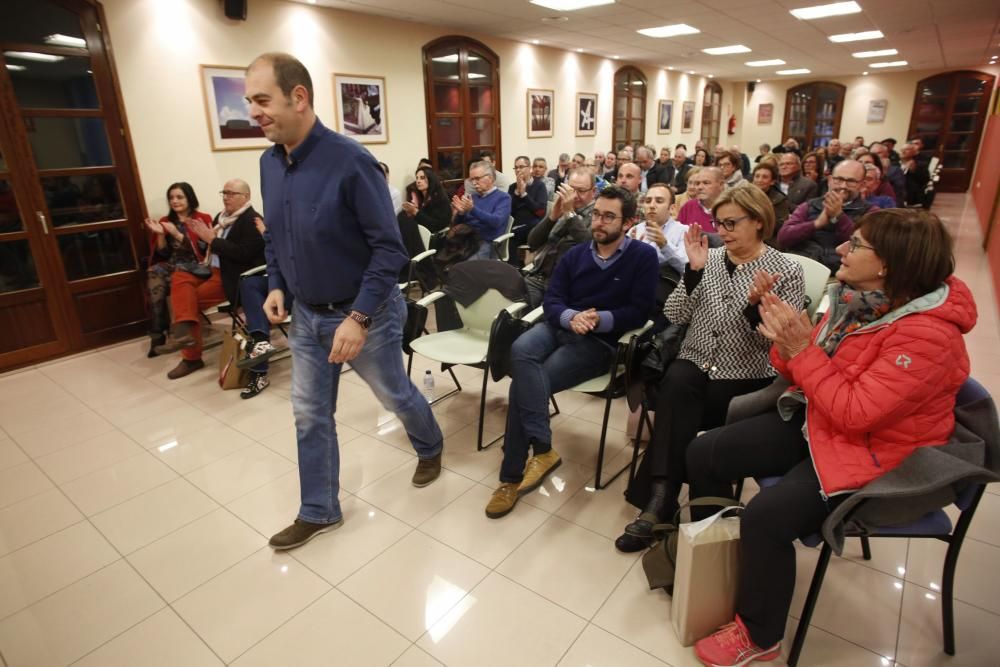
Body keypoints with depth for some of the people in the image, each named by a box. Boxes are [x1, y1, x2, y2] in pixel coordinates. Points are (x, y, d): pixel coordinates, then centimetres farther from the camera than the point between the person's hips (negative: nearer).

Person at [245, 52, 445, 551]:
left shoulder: (349, 161, -22)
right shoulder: (269, 163, 1)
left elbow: (389, 247, -22)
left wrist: (359, 317, -26)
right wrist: (276, 286, -1)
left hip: (366, 312, -6)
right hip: (306, 315, 7)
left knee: (396, 396, 15)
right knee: (309, 415, 12)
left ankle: (430, 449, 46)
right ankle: (319, 511, 31)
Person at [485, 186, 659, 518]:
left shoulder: (643, 256, 0)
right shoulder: (575, 254, 14)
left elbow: (639, 312, -6)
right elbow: (551, 300, 6)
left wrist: (598, 319, -21)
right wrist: (571, 317, -18)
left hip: (600, 341, -4)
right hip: (561, 326, 5)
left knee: (522, 383, -24)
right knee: (521, 350, -33)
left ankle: (513, 475, -11)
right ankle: (542, 450, -31)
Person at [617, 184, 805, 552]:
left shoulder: (787, 270, 0)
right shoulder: (709, 259, 9)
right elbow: (674, 315, -1)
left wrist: (755, 305, -24)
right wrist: (693, 269, -13)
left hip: (747, 381, -2)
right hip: (696, 366, 3)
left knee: (676, 405, -26)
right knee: (676, 383, -32)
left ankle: (658, 503, -13)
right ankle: (661, 500, -29)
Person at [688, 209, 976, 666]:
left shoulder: (926, 334, -24)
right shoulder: (858, 298, -1)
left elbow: (854, 414, -27)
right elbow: (805, 372, 4)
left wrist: (803, 349, -27)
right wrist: (787, 341, -17)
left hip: (872, 453, -8)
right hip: (815, 422, 8)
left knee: (765, 516, -27)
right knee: (704, 454, -1)